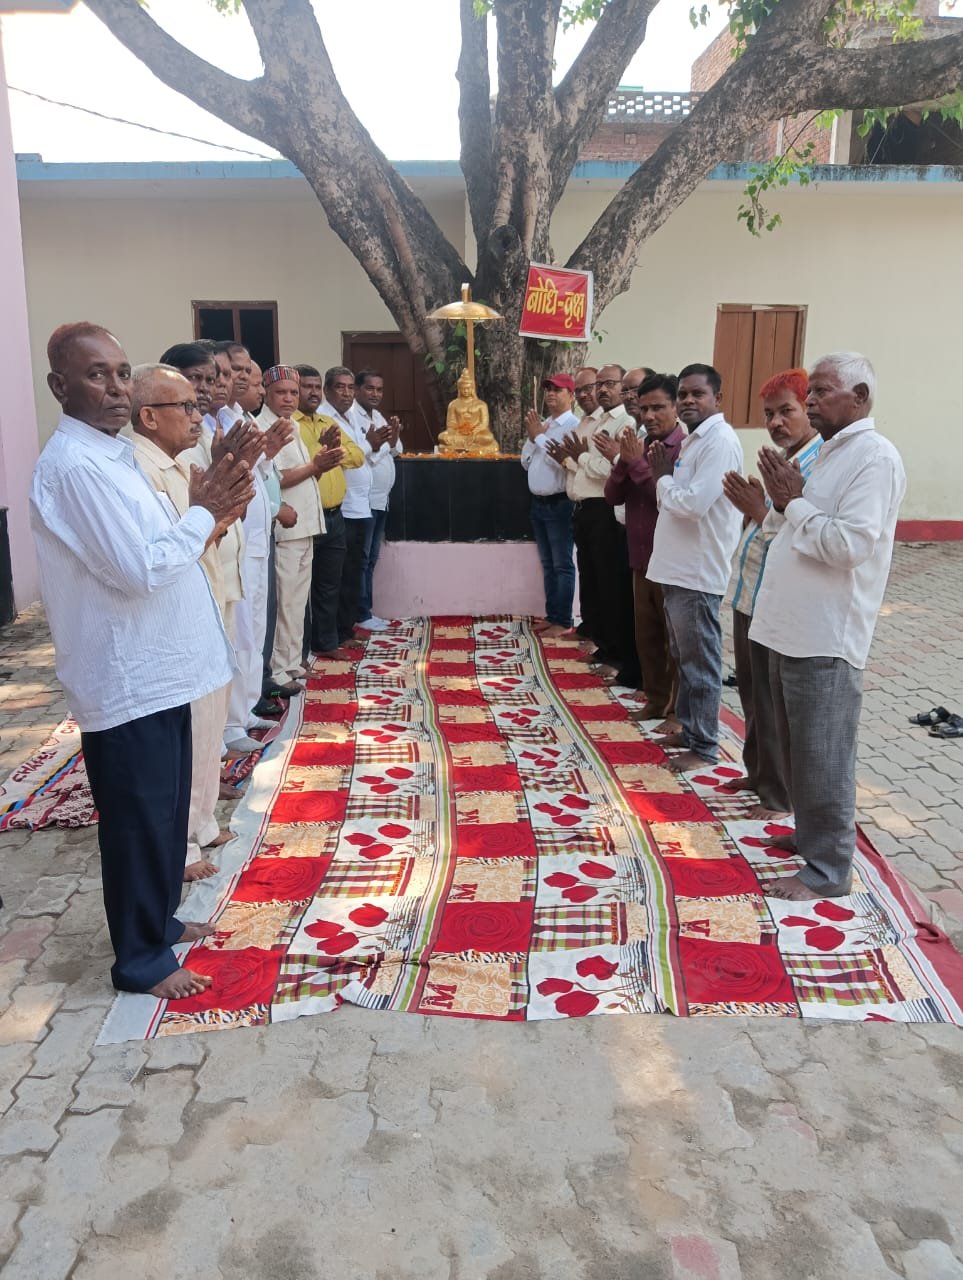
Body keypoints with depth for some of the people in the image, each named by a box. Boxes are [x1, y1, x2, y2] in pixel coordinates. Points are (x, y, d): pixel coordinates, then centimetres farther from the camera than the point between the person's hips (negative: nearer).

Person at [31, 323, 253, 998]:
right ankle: (141, 959, 21)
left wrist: (208, 510, 2)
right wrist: (204, 513, -14)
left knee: (167, 808, 21)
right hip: (126, 678, -9)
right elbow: (139, 569, -25)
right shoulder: (75, 464, -20)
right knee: (139, 819, 4)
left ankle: (159, 917, 39)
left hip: (158, 667, 10)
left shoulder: (115, 454, 12)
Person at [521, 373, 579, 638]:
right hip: (538, 503, 8)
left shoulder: (574, 425, -11)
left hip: (559, 504, -8)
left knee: (562, 565, -2)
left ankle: (563, 621, 4)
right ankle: (551, 615, 21)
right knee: (548, 564, 13)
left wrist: (539, 436, -13)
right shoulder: (542, 425, 15)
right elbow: (526, 462, 15)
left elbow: (562, 462, -23)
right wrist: (532, 436, 0)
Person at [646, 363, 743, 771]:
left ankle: (705, 746, 10)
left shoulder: (720, 441, -16)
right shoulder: (692, 439, 15)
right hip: (678, 566, 10)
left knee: (699, 661, 0)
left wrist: (662, 479, -9)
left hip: (698, 571, -10)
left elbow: (694, 503, -25)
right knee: (684, 658, 18)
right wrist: (664, 476, -1)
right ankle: (689, 728, 31)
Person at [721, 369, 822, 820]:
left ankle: (781, 795, 18)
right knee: (751, 693, 20)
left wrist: (760, 512, -26)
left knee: (775, 702, 3)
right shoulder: (778, 460, 11)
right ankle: (758, 772, 37)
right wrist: (749, 505, 3)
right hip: (749, 595, 9)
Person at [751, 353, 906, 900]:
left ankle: (828, 870, 11)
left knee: (823, 758, -1)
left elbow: (849, 544, -23)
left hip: (826, 637, -9)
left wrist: (793, 504, -12)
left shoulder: (874, 456, -13)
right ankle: (810, 834, 35)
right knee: (797, 749, 19)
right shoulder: (830, 452, 17)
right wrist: (783, 502, 1)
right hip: (792, 628, 9)